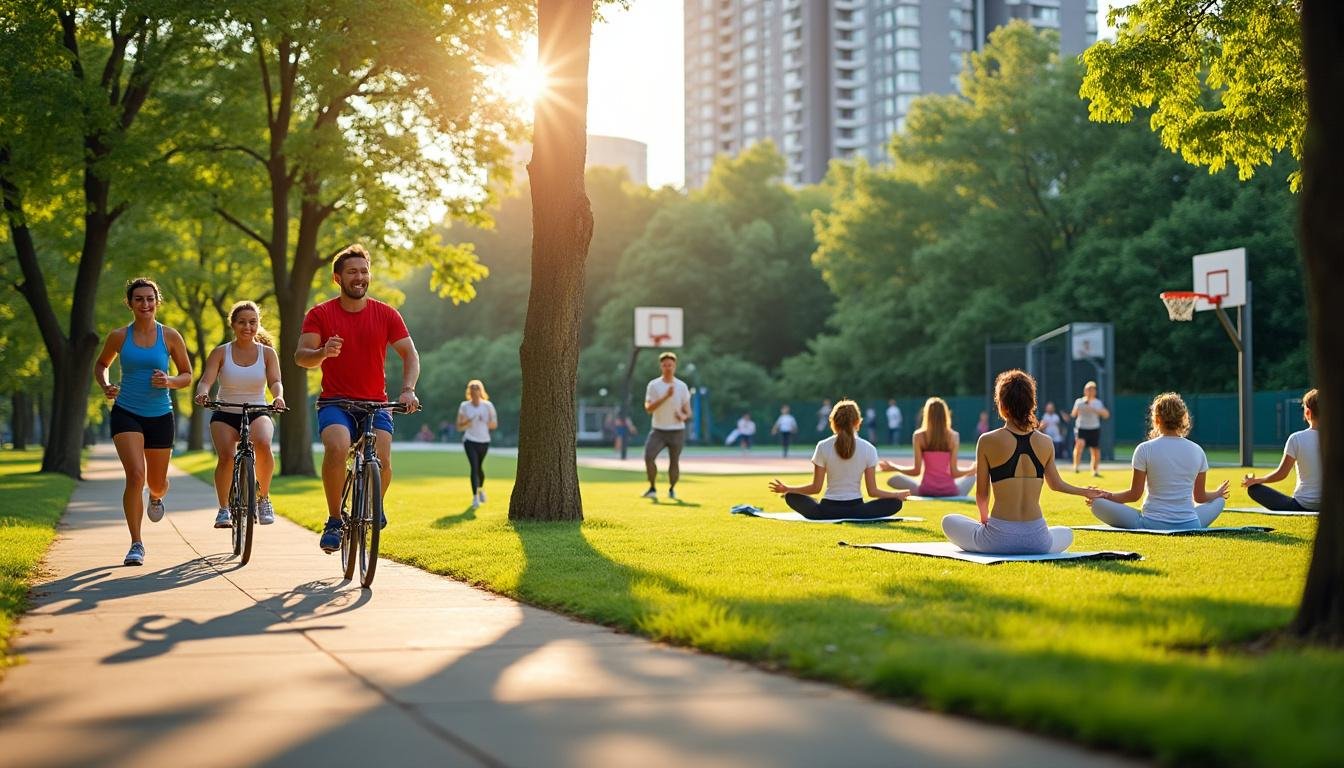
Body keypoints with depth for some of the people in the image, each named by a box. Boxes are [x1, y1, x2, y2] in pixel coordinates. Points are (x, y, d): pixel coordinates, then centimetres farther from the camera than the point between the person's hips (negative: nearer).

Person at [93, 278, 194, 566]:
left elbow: (187, 375, 6)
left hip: (160, 416, 1)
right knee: (135, 476, -19)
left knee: (157, 484, 12)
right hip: (126, 413, -1)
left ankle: (156, 497, 53)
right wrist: (105, 386, -4)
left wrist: (168, 381, -16)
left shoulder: (170, 336, -2)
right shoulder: (119, 337, -1)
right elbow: (101, 364, 17)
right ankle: (136, 545, -9)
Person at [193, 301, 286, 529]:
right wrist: (202, 393, -34)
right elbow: (206, 380, -10)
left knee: (263, 443, -32)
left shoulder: (267, 353, 2)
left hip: (257, 414, 0)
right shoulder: (221, 352, 0)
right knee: (226, 456, -25)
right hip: (225, 415, 0)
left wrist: (278, 396, -34)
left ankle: (264, 497, -12)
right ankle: (223, 509, -8)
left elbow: (275, 381, -11)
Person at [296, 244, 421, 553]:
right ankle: (334, 522, -15)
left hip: (375, 403, 1)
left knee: (382, 461, -21)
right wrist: (323, 352, -32)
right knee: (336, 448, -31)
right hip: (335, 401, -1)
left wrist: (408, 390, -15)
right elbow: (301, 356, -9)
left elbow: (410, 354, 3)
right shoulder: (320, 314, 0)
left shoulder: (386, 314, 3)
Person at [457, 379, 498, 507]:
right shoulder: (464, 406, -2)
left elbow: (495, 425, 1)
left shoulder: (488, 405, -1)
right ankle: (475, 497, -18)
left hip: (484, 441, 2)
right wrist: (469, 422, -21)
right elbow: (459, 426, -2)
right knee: (474, 467, -17)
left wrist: (484, 422, -18)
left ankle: (481, 489, 42)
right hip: (470, 441, -2)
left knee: (479, 467, 13)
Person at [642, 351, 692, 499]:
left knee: (674, 462, 3)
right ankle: (652, 489, -6)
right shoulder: (653, 385, 0)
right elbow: (648, 408, -12)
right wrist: (666, 396, -20)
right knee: (648, 457, -20)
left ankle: (672, 489, 27)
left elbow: (688, 411, 7)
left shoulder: (682, 386, 5)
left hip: (677, 431, 1)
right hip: (658, 431, -1)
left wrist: (683, 416, -17)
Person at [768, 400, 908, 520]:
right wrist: (899, 494, 16)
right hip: (856, 510, -1)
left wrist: (786, 489, 13)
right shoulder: (868, 449, -1)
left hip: (828, 510, 1)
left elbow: (815, 488, -1)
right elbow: (872, 491, 0)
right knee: (895, 502, 16)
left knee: (791, 496, 22)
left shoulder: (823, 447, -2)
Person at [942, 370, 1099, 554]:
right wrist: (1085, 492, 39)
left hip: (999, 538, -2)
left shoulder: (987, 441, -6)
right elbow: (1055, 484, 18)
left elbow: (981, 494, 3)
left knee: (949, 521, 25)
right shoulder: (1045, 443, 2)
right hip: (1036, 540, 2)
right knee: (1066, 534, 36)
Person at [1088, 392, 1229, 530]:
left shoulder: (1145, 449, -6)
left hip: (1152, 524, -3)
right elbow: (1200, 497, 12)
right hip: (1190, 525, 3)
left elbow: (1134, 494, -3)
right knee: (1219, 501, 31)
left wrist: (1109, 495, 14)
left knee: (1097, 503, 5)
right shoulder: (1197, 451, 3)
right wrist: (1217, 493, 34)